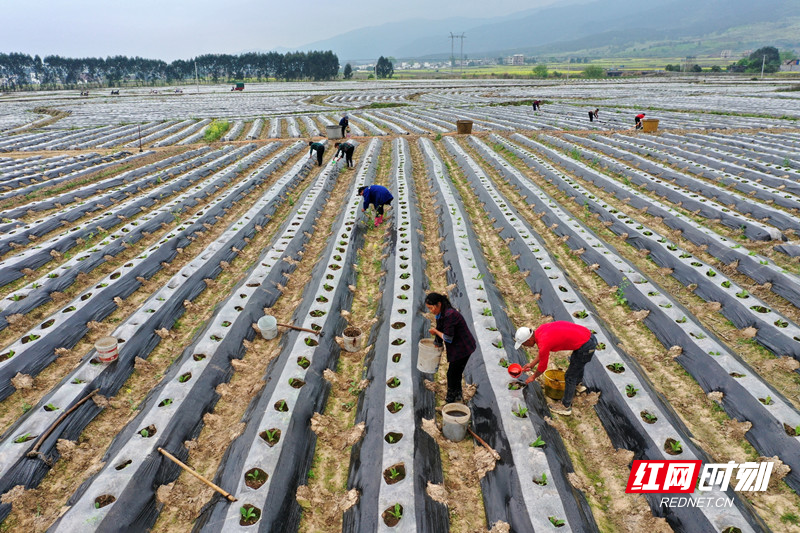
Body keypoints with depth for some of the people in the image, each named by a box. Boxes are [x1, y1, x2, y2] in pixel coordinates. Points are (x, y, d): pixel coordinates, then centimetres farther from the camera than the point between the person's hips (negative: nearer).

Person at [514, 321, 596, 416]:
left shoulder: (543, 343, -22)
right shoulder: (540, 330, 3)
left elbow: (542, 366, -4)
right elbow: (542, 353, 22)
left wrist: (533, 377, 14)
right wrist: (531, 364, 28)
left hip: (586, 346, -9)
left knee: (570, 376, 5)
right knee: (574, 361, 35)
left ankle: (566, 407, 20)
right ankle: (577, 385, 61)